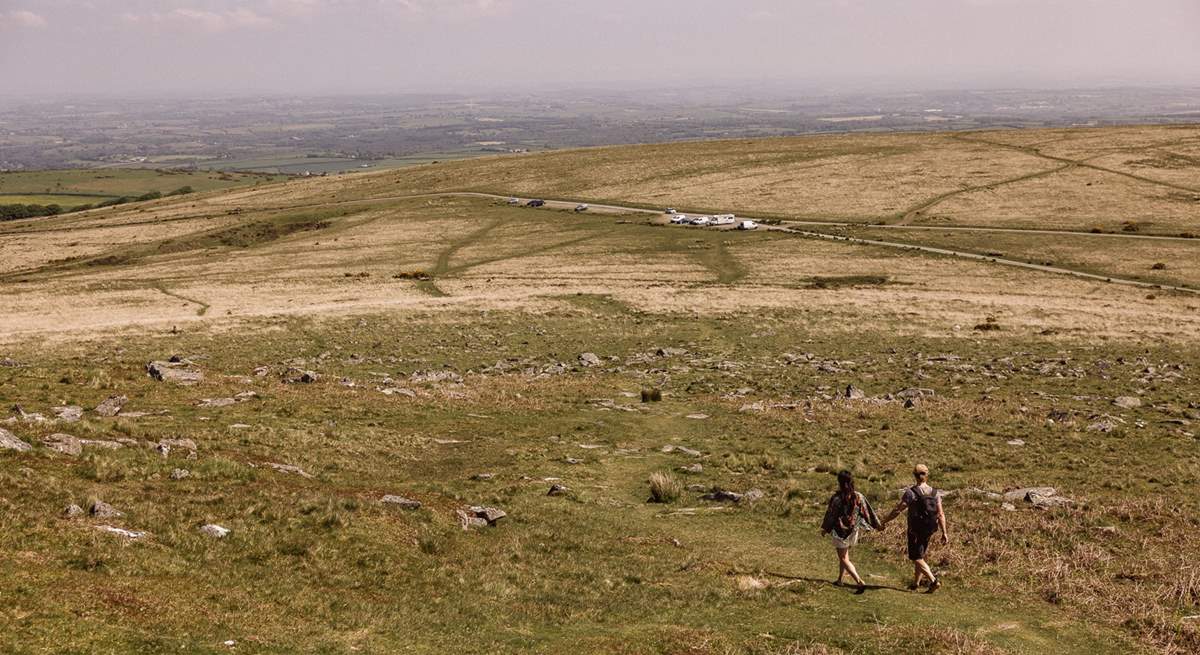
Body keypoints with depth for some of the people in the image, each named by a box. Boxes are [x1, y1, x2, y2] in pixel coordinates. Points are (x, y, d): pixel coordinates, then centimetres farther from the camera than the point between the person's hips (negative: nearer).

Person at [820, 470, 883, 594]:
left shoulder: (836, 498, -19)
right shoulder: (859, 497, -8)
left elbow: (830, 515, -9)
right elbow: (867, 512, -1)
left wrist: (825, 529, 6)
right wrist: (877, 524, 14)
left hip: (839, 531, -5)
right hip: (853, 531, 5)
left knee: (844, 559, 2)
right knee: (844, 556, 25)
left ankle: (860, 582, -11)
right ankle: (839, 580, 36)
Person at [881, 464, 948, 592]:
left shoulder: (911, 492, -16)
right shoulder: (934, 493, -2)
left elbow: (898, 510, -14)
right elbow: (941, 514, -3)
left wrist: (885, 520, -1)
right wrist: (944, 533, 1)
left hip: (915, 531, -6)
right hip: (929, 531, 6)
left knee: (917, 559, 1)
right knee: (920, 556, 20)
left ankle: (933, 581, -13)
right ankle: (916, 583, 28)